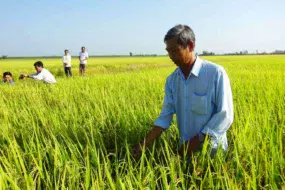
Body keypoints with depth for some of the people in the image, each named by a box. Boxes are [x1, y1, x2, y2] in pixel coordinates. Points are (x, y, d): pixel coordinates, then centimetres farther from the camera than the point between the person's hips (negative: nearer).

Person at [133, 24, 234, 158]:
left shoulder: (216, 73, -16)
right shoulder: (171, 80, 0)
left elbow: (225, 115, -18)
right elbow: (166, 116, -3)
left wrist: (196, 141, -21)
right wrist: (144, 144, -14)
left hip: (212, 151, -4)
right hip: (186, 150, 5)